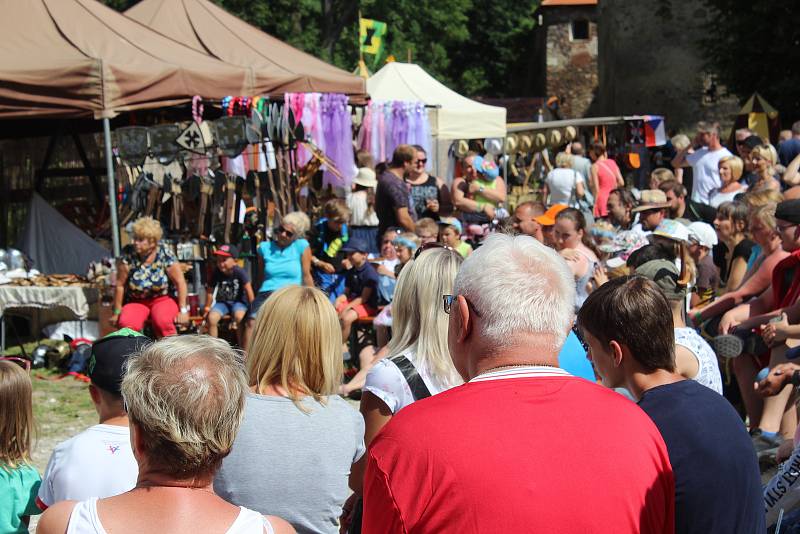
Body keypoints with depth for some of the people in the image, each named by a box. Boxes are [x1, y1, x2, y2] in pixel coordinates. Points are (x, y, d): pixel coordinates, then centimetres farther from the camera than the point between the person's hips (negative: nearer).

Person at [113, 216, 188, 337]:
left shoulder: (165, 253, -13)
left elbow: (180, 282, -9)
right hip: (135, 302, 1)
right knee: (126, 324, -30)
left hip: (162, 299, -1)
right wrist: (117, 312, -5)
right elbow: (120, 285, -8)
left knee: (163, 322, -34)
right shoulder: (128, 254, -13)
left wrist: (183, 311, -11)